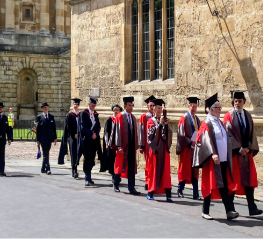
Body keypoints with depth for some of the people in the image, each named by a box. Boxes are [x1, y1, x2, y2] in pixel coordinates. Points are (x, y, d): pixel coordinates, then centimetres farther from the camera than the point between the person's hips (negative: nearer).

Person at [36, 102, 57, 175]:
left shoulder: (51, 117, 10)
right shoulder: (39, 117, 1)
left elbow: (54, 128, 11)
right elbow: (37, 129, -1)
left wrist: (55, 138, 4)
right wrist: (38, 140, -6)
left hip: (49, 138, 4)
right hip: (43, 138, -4)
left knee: (46, 154, 10)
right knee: (45, 154, -8)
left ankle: (43, 169, 21)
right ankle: (47, 169, -11)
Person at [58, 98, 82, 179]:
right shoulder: (70, 115, 2)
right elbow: (68, 127, -2)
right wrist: (74, 134, -10)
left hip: (79, 137, 3)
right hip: (72, 136, -3)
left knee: (78, 154, 3)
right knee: (73, 154, -5)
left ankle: (74, 171, 14)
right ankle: (74, 171, -8)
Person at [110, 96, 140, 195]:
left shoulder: (133, 118, 11)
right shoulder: (120, 117, -7)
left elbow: (135, 132, 14)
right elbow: (118, 131, -11)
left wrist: (136, 145, 9)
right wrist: (118, 146, -16)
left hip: (132, 145, 5)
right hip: (123, 145, -5)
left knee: (131, 167, 3)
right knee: (120, 166, 6)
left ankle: (131, 188, 5)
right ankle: (116, 185, 23)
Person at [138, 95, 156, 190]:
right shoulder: (144, 116, 0)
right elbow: (141, 131, -2)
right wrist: (141, 145, -7)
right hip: (148, 144, -3)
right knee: (148, 163, 1)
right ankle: (147, 183, 10)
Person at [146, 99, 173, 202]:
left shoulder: (164, 120, 15)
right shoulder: (151, 121, 3)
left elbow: (169, 134, 6)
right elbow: (151, 132, -12)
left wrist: (166, 125, -9)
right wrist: (160, 123, -13)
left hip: (163, 148, 3)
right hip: (155, 148, -3)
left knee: (165, 171, -3)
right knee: (153, 170, 0)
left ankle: (168, 194, -7)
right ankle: (150, 193, 11)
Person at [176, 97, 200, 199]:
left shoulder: (197, 119, 14)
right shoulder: (184, 118, -7)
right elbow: (181, 134, -12)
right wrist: (190, 143, -18)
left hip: (195, 147, 6)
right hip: (186, 148, -6)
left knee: (194, 170, 4)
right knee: (184, 169, 1)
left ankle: (195, 192, 3)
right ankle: (180, 190, 15)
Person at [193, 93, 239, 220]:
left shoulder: (220, 123, 16)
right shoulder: (207, 124, -7)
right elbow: (206, 140, -21)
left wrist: (227, 157, 20)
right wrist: (213, 154, -34)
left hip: (223, 159, 7)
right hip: (212, 161, -7)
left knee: (224, 186, 3)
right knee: (211, 185, -1)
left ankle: (230, 211, -1)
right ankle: (205, 211, 10)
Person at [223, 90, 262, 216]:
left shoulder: (248, 115, 12)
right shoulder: (229, 116, -3)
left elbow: (251, 133, 9)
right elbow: (229, 133, -10)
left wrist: (248, 148, -5)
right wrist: (239, 149, -14)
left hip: (247, 151, 4)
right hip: (234, 152, -4)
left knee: (249, 179, 0)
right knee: (234, 179, 0)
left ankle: (252, 208, -1)